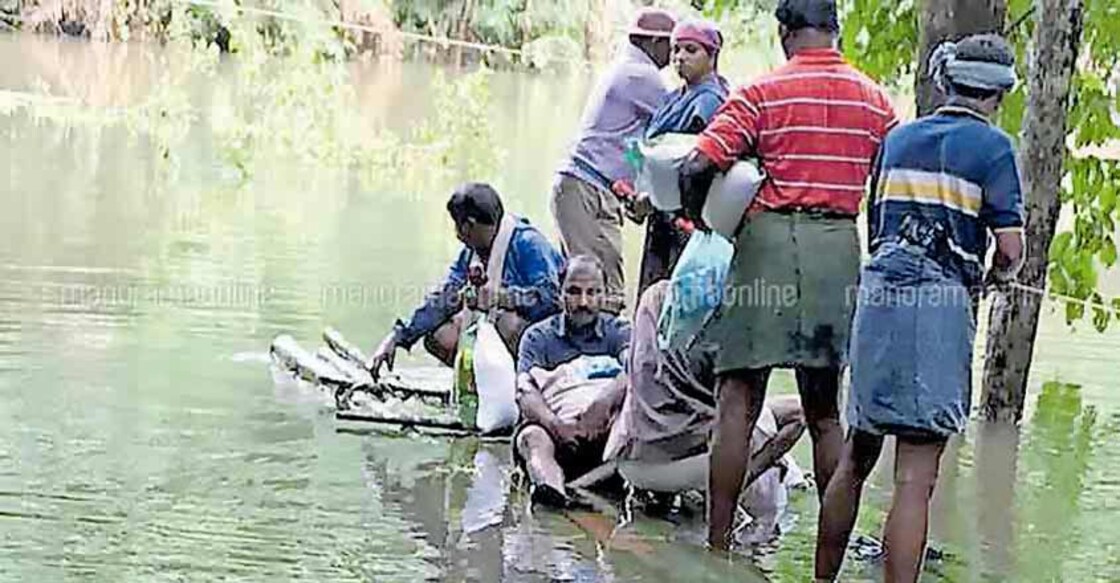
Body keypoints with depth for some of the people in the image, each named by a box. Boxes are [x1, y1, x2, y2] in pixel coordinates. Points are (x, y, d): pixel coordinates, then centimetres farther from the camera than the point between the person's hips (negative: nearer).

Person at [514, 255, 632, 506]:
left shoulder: (619, 331, 20)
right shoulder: (538, 337, 20)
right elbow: (526, 393, 4)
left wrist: (604, 403, -23)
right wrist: (555, 425, -18)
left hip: (608, 431, 0)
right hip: (557, 431, 0)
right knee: (532, 435, -33)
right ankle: (550, 486, -64)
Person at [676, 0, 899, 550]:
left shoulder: (762, 94, -3)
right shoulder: (875, 100, 10)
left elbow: (696, 168, -10)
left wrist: (700, 223, 7)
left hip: (767, 240, -4)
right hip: (839, 247, 4)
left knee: (739, 402, 0)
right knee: (825, 412, 12)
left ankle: (717, 544, -2)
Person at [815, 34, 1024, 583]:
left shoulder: (898, 138, 15)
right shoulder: (992, 146, -2)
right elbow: (1010, 250, -6)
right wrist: (991, 278, 14)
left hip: (876, 290, 6)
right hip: (939, 301, -6)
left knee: (856, 455, 16)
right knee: (916, 476, -7)